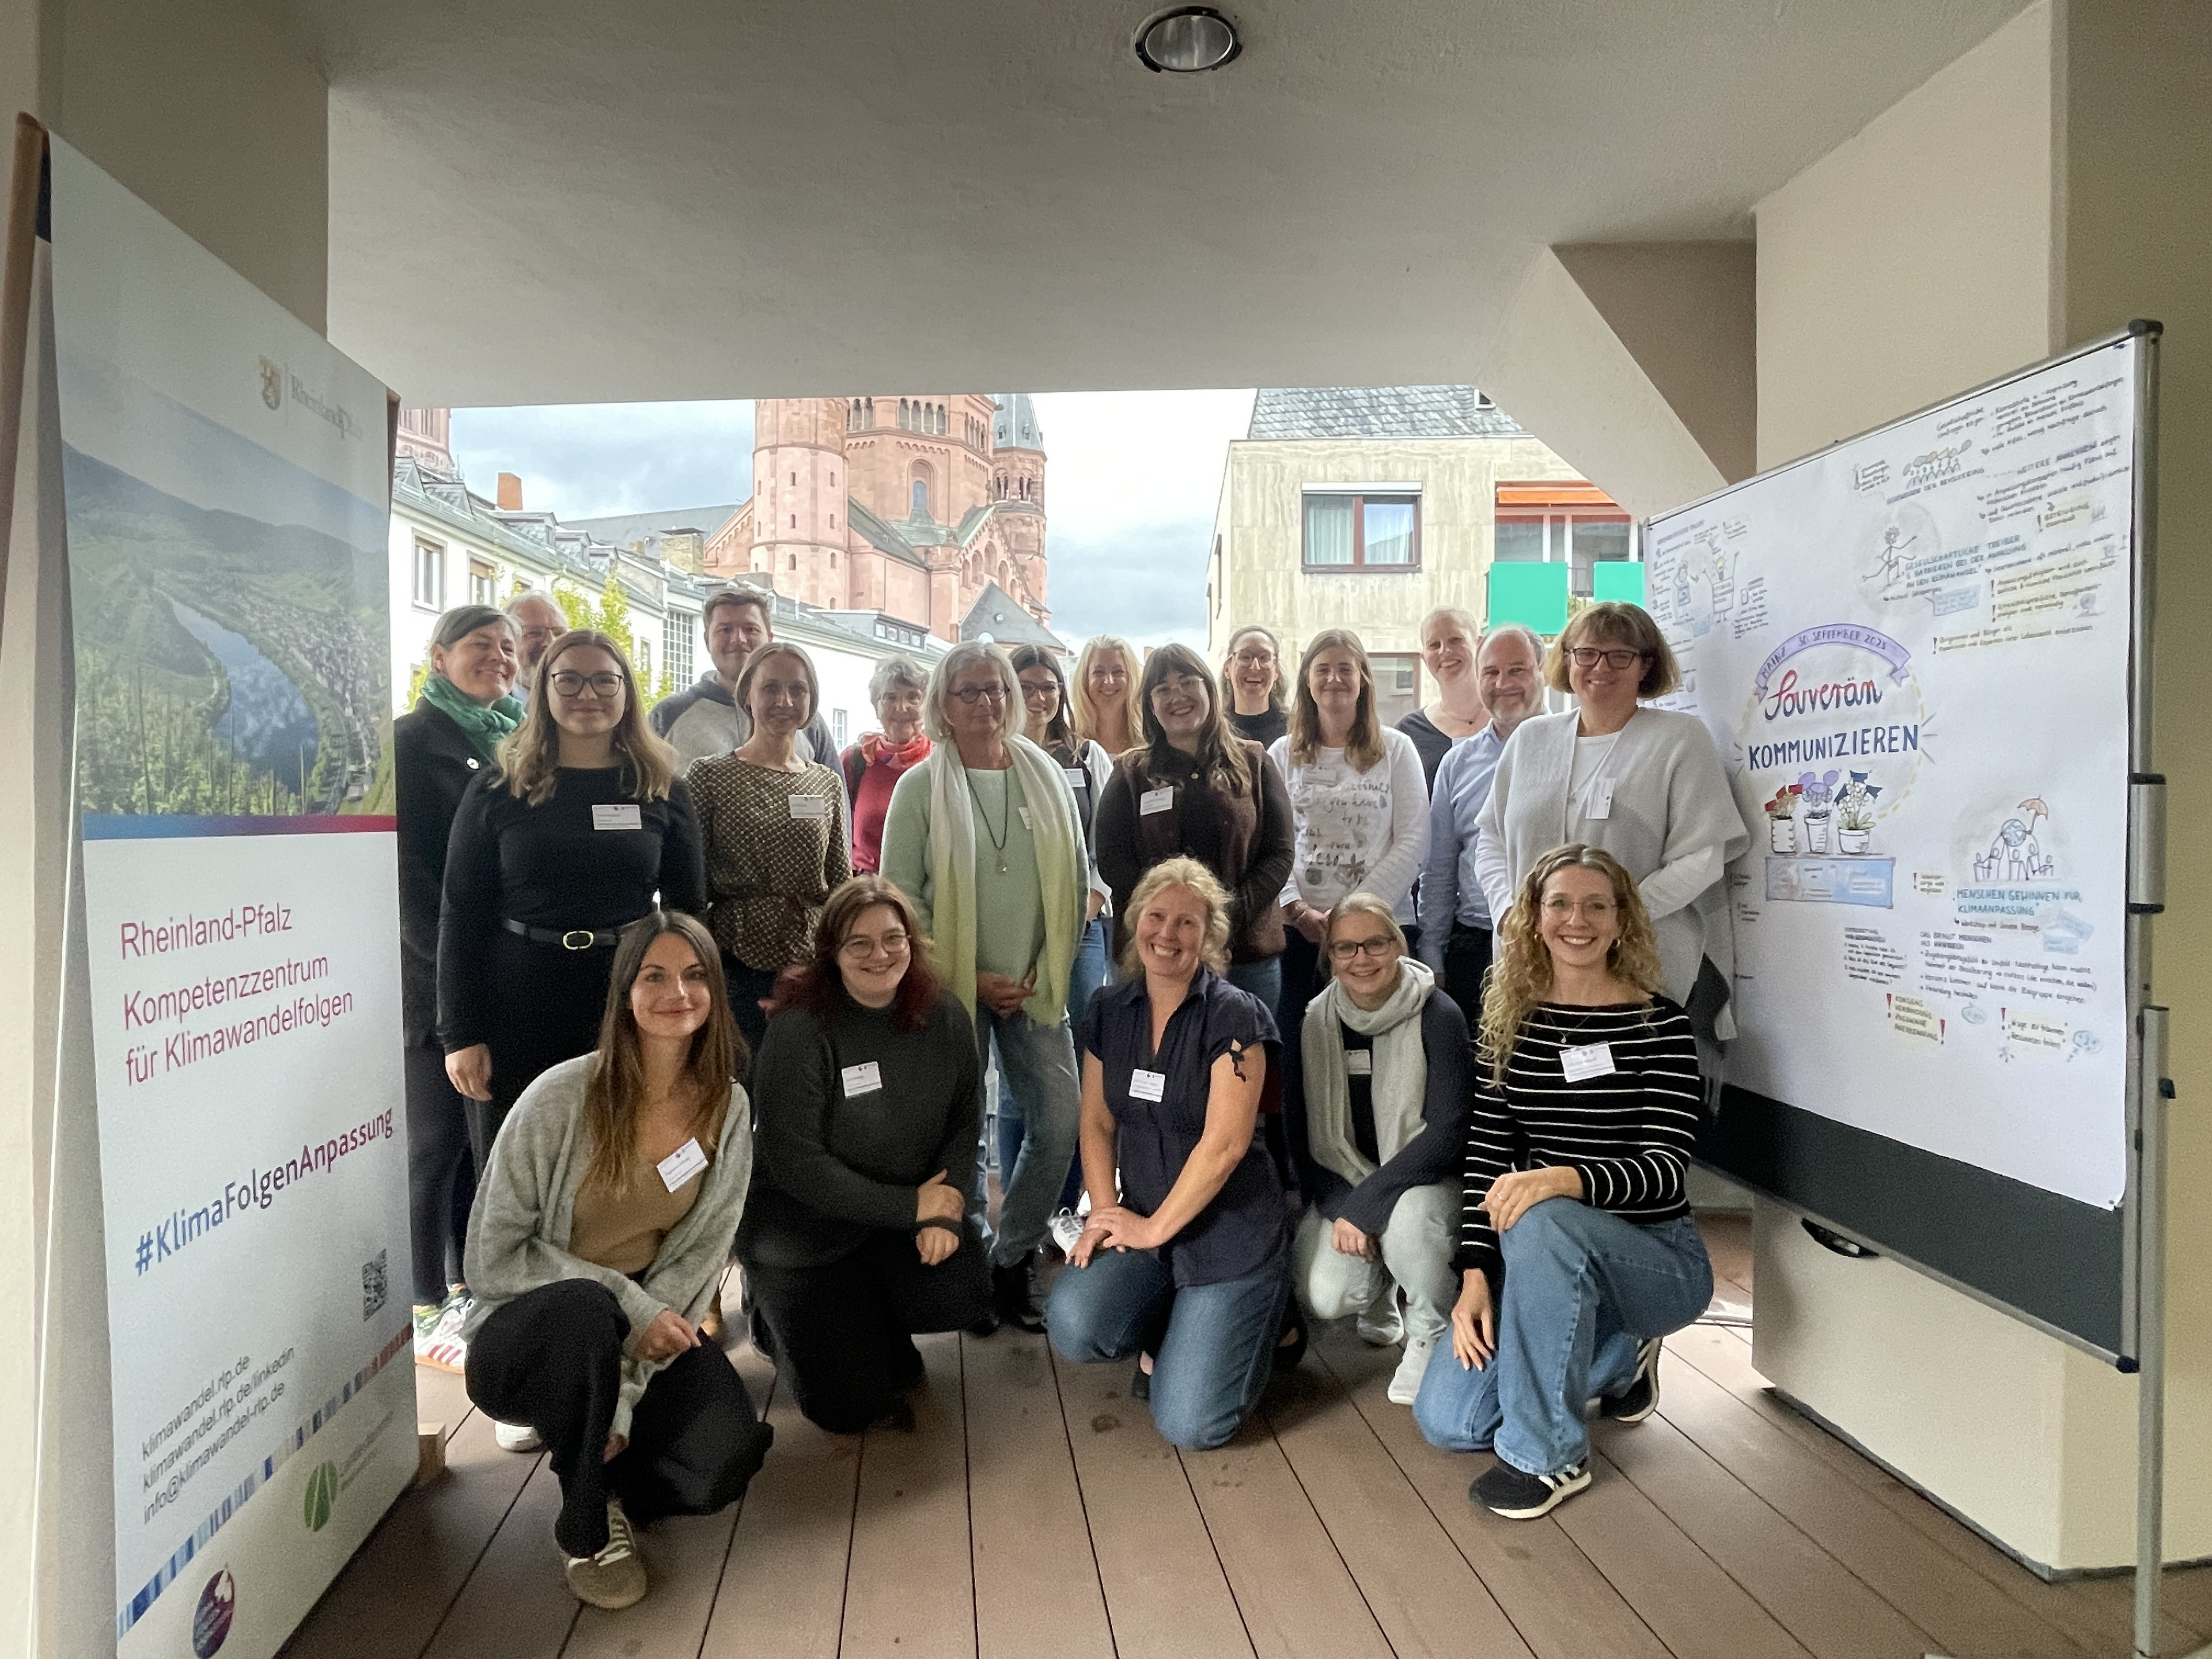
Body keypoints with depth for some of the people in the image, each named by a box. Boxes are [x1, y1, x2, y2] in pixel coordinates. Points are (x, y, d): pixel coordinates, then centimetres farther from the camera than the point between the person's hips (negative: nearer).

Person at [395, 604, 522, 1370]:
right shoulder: (411, 741, -5)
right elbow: (407, 872, -11)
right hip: (436, 981, -6)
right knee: (436, 1141, 4)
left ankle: (470, 1280, 27)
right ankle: (428, 1306, 16)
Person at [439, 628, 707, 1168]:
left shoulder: (663, 792, 3)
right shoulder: (498, 791, 1)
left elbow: (689, 911, 6)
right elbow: (461, 916, 1)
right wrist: (460, 1035, -4)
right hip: (518, 1013, 0)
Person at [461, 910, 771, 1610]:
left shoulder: (727, 1109, -7)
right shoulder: (561, 1097, -18)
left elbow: (698, 1260, -8)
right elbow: (494, 1257, -14)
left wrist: (624, 1399, -17)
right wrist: (628, 1302, -23)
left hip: (644, 1339, 3)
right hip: (525, 1339, -2)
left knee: (719, 1463, -24)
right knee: (586, 1310, -38)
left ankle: (610, 1472, 11)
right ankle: (586, 1525, -12)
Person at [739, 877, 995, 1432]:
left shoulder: (943, 1016, -5)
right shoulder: (799, 1030, -20)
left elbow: (965, 1120, 0)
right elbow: (793, 1160, -22)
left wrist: (946, 1209, -17)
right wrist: (910, 1207, -20)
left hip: (911, 1216, 4)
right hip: (805, 1224, -4)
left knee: (964, 1297, -22)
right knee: (849, 1405, -4)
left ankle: (878, 1326, 14)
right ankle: (782, 1309, 27)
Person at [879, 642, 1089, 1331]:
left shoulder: (1046, 776, 5)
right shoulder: (920, 787, -3)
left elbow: (1076, 881, 7)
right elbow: (900, 896, -6)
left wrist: (1045, 971, -1)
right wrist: (969, 978, -10)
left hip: (1034, 987, 3)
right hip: (954, 990, -2)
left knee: (1058, 1127, -1)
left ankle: (1012, 1261, 19)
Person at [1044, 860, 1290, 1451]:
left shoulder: (1236, 1017, -14)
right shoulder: (1109, 1010, 3)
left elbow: (1224, 1143, -18)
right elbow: (1097, 1124, 5)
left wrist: (1155, 1227, -12)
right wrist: (1104, 1213, -8)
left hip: (1229, 1233, -4)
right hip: (1141, 1224, 5)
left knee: (1188, 1425, -11)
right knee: (1074, 1329, -22)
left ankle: (1264, 1319, 19)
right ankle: (1169, 1333, 12)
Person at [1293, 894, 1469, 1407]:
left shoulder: (1438, 1015, -14)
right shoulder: (1316, 1021, -2)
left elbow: (1448, 1129, -19)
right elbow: (1309, 1133, 1)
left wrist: (1365, 1205, -24)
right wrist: (1340, 1212, -15)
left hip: (1425, 1181, -2)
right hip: (1341, 1187, 3)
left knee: (1411, 1213, -37)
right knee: (1325, 1295, -23)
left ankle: (1433, 1336, -6)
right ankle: (1379, 1292, 16)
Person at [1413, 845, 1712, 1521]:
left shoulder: (1661, 1026, -10)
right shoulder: (1508, 1024, 1)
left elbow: (1666, 1167, -18)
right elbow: (1485, 1155, -1)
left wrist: (1565, 1180, -37)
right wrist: (1477, 1273, -12)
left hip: (1656, 1257, -4)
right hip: (1544, 1259, 5)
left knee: (1541, 1222, -37)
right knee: (1445, 1419, -8)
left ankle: (1549, 1456, -16)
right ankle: (1618, 1355, 18)